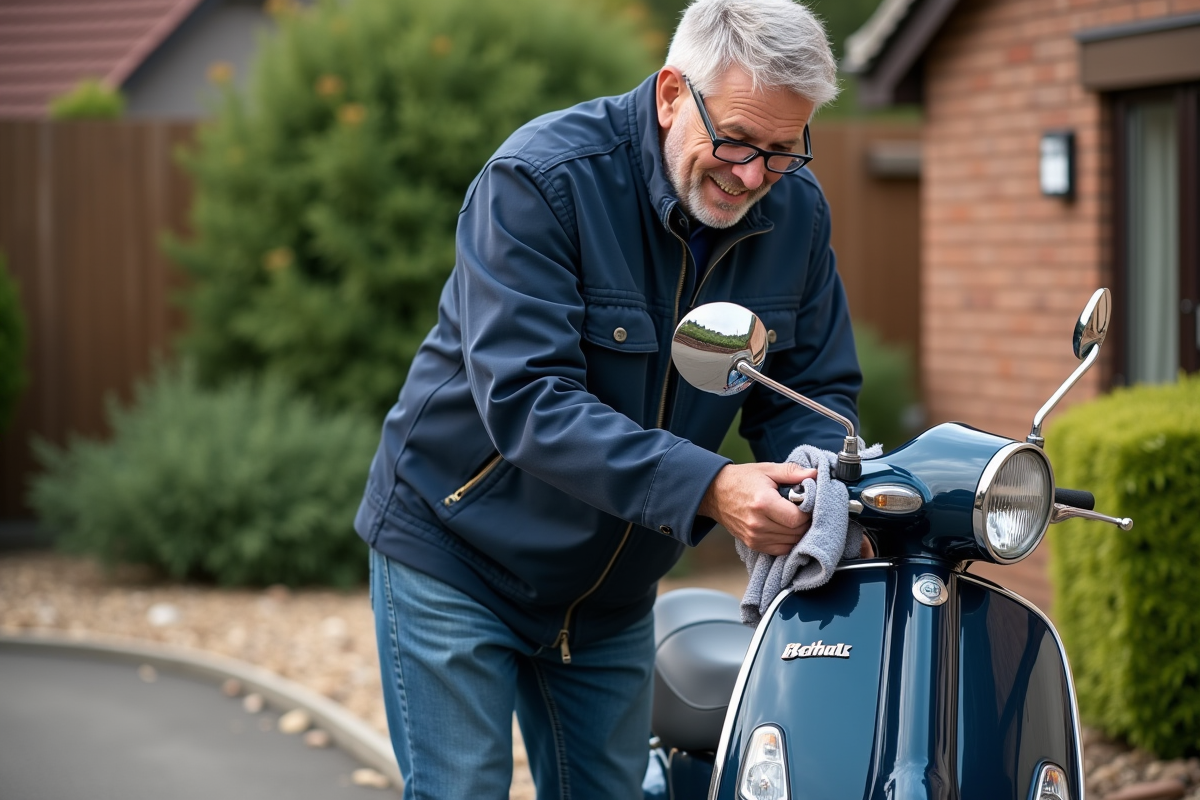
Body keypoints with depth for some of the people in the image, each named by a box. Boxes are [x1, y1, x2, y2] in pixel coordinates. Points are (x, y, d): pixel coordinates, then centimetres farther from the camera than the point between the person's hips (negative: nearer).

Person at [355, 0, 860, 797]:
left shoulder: (796, 209, -7)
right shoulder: (539, 179, -25)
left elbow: (812, 390, 2)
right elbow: (525, 401, -33)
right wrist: (706, 488, -42)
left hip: (611, 593, 6)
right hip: (456, 549, -5)